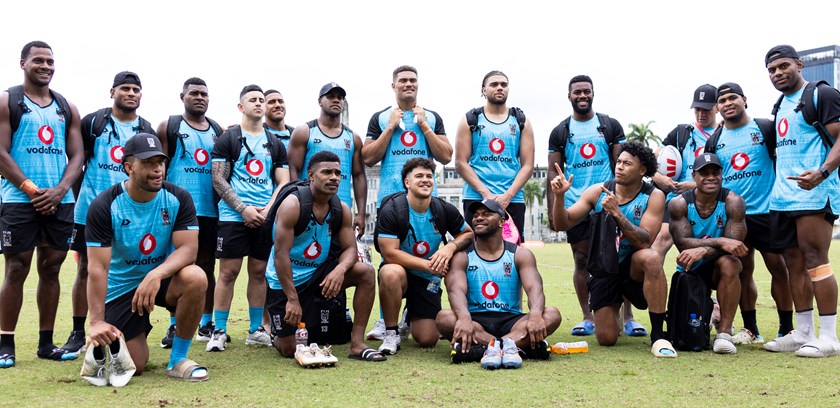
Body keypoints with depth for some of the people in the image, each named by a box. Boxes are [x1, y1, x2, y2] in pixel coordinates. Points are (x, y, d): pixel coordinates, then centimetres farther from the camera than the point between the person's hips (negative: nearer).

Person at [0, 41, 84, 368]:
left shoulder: (66, 108, 14)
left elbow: (76, 156, 9)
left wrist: (58, 190, -7)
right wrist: (32, 191, -12)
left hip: (60, 201, 4)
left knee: (51, 270, 7)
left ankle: (46, 343, 15)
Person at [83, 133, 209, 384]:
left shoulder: (178, 198, -10)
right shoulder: (104, 206, -16)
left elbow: (188, 248, -20)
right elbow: (98, 267, -21)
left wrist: (156, 274, -40)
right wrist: (97, 321, -29)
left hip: (163, 278, 2)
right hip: (121, 287, -2)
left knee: (195, 278, -33)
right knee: (136, 366, -9)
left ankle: (178, 360, -15)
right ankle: (105, 345, 28)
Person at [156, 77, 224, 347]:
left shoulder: (218, 131, 14)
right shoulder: (169, 127, 3)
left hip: (210, 210, 3)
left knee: (207, 266, 8)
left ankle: (206, 324, 16)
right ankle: (174, 326, 9)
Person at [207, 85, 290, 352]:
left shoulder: (275, 144, 14)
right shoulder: (227, 139, 3)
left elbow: (283, 183, 10)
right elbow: (218, 181, -3)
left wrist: (267, 210, -6)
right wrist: (244, 209, -13)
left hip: (266, 218, 4)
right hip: (233, 217, -3)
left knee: (259, 272, 7)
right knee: (228, 272, -4)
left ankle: (256, 330, 16)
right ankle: (219, 332, 2)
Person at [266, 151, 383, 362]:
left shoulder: (342, 210, -3)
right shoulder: (293, 205, -20)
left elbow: (350, 248, -4)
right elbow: (280, 255, -23)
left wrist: (340, 269, -29)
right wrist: (292, 299, -26)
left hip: (318, 273, 5)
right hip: (285, 281, -5)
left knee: (366, 272, -17)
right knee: (289, 350, -6)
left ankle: (357, 344, -11)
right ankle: (278, 333, 34)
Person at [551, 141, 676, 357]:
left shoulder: (653, 197, -10)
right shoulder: (598, 191, -5)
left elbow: (645, 241, -22)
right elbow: (563, 224, -5)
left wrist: (616, 212, -32)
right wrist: (559, 196, -23)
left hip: (632, 266, -2)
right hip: (603, 269, 2)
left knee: (651, 258, -38)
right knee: (606, 339, -6)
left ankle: (657, 335, -28)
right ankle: (614, 306, 32)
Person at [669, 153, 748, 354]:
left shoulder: (732, 201, -15)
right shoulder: (679, 203, -12)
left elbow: (733, 244, -24)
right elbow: (683, 243, -23)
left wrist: (702, 250, -43)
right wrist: (720, 242, -38)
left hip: (717, 269, -2)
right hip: (690, 271, 2)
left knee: (728, 263, -37)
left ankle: (724, 333, -29)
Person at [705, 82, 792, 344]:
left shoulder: (765, 128, -1)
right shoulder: (714, 141, 10)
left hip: (767, 211, -3)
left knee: (778, 267, -2)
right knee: (742, 271, 7)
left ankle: (787, 329, 8)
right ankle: (750, 330, 17)